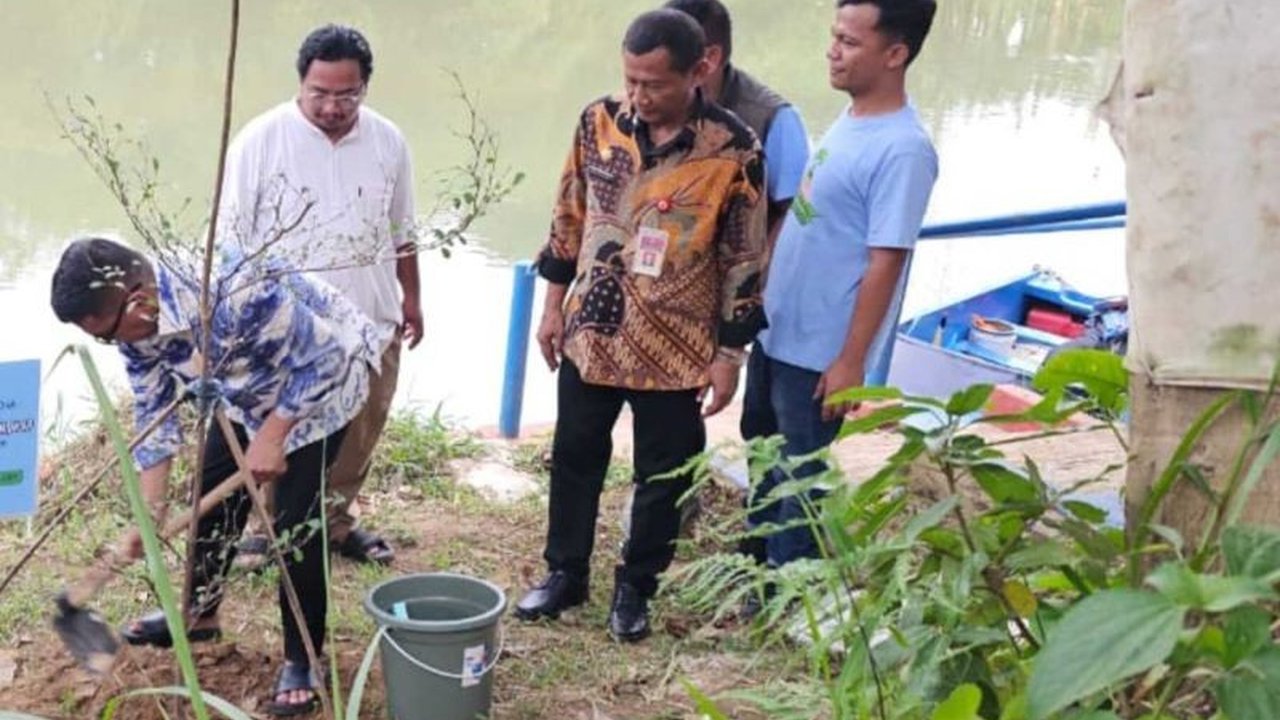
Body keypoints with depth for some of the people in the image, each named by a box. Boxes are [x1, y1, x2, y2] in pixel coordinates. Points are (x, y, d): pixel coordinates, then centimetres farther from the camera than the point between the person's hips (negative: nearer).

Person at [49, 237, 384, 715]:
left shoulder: (239, 293, -42)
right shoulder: (136, 324, -16)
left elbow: (320, 360, -30)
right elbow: (153, 414, -5)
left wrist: (272, 436, -27)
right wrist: (151, 509, -8)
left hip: (322, 380, -7)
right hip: (250, 389, 7)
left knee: (295, 518, -10)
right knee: (214, 493, 13)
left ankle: (302, 660, 4)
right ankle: (199, 612, 36)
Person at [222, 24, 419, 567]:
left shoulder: (387, 141, 2)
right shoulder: (261, 139, -10)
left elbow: (401, 231, 14)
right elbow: (231, 237, -7)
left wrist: (410, 298, 15)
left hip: (370, 320, 4)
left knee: (359, 432, 12)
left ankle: (334, 520, 29)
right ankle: (266, 525, 19)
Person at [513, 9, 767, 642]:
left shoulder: (733, 150, -15)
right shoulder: (599, 121, -5)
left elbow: (744, 262, -8)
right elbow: (569, 218, 7)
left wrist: (730, 355, -7)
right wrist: (554, 304, 8)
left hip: (676, 347, -3)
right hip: (591, 333, 3)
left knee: (662, 474, 11)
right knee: (574, 457, 16)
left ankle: (635, 586, 30)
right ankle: (565, 572, 34)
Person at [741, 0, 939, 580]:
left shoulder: (903, 149, -23)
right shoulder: (850, 119, 5)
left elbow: (884, 263, -22)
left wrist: (850, 362, -20)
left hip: (819, 349, -9)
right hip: (777, 329, 9)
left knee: (799, 473, 6)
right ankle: (759, 566, 42)